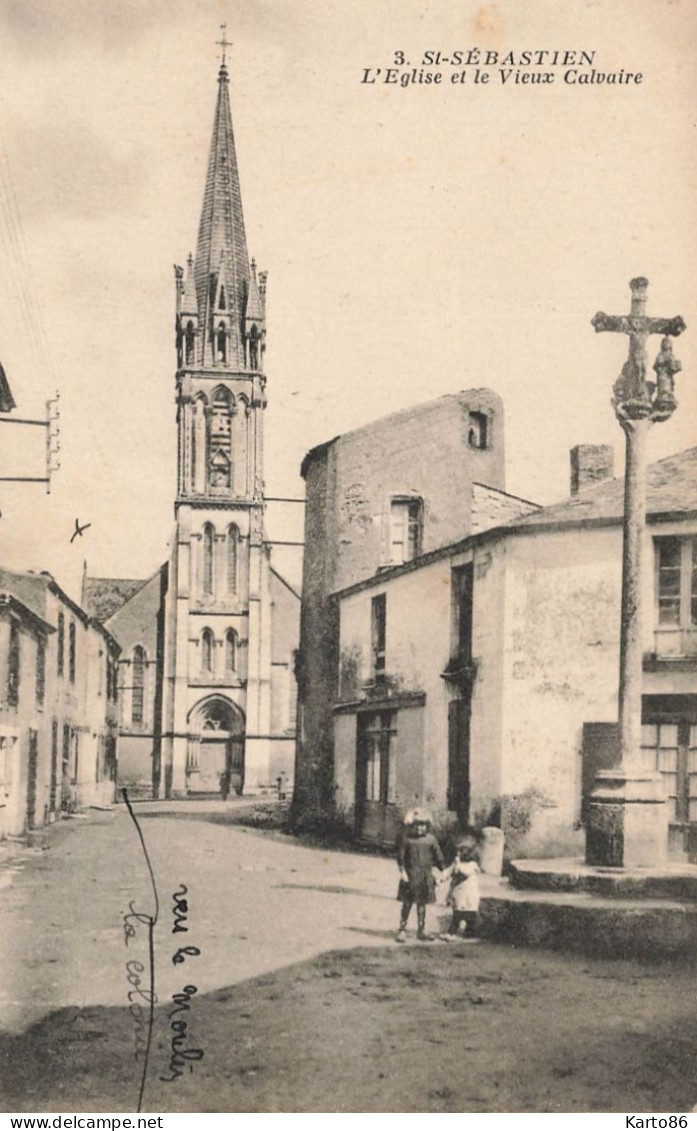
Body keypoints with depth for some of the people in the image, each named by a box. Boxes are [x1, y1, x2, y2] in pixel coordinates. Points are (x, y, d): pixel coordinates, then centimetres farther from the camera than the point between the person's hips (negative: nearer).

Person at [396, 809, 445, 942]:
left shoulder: (431, 839, 1)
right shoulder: (406, 838, -7)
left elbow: (438, 856, 7)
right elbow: (400, 856, -6)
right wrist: (402, 871, -12)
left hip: (426, 876, 3)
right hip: (410, 875, -3)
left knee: (422, 904, 10)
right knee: (407, 903, 1)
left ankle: (421, 931, 20)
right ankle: (402, 930, 8)